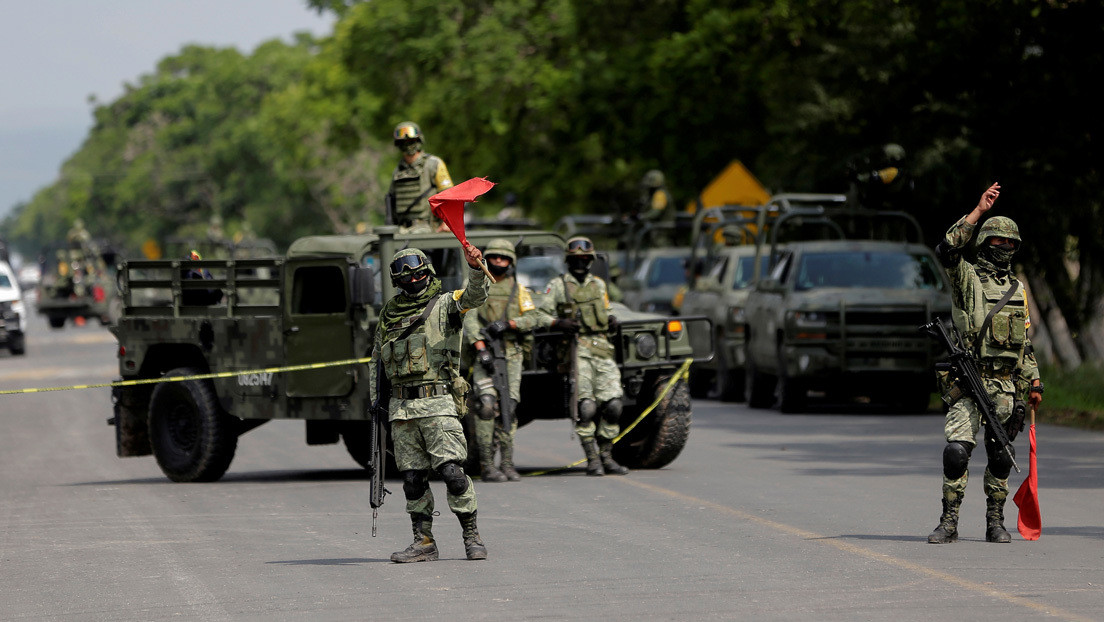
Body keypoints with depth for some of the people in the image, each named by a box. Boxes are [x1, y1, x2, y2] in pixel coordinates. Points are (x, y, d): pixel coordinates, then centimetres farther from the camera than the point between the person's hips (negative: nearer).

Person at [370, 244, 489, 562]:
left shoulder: (445, 305, 4)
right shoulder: (389, 314, 18)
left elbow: (475, 296, -16)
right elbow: (377, 360, 24)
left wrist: (475, 267, -37)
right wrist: (375, 402, 15)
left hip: (437, 404, -5)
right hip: (401, 408, 5)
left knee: (451, 470, -13)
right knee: (412, 477, 4)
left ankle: (472, 536, -2)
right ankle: (424, 542, 10)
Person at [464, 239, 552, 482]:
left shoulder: (518, 289, 14)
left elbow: (532, 318, 3)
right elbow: (469, 320, -3)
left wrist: (507, 324, -15)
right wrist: (481, 349, -17)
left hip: (511, 353, 2)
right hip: (484, 352, -2)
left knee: (509, 406, -3)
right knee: (487, 404, -15)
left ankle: (507, 463, 2)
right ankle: (487, 465, -16)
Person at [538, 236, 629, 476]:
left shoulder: (599, 285, 19)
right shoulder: (557, 286, 6)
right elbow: (541, 316, 3)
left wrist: (610, 321, 6)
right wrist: (559, 323, -15)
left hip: (602, 348, 4)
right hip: (576, 349, -4)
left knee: (612, 404, -5)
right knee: (586, 406, -12)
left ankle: (606, 456, 7)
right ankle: (592, 460, -5)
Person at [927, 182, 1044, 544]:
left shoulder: (1017, 290, 19)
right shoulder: (967, 278, 3)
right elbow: (947, 250, -18)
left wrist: (1034, 382, 15)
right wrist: (979, 211, -18)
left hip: (1006, 383, 4)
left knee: (1001, 455, 4)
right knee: (957, 449, -13)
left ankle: (995, 522, 14)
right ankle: (949, 523, -6)